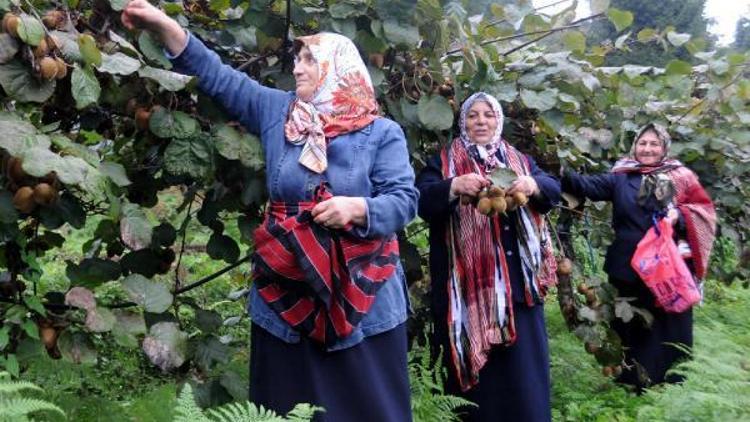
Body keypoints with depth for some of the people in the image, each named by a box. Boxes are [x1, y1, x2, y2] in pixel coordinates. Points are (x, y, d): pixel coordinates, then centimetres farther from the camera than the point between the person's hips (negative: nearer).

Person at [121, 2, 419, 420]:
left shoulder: (382, 132, -2)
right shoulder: (275, 110, 8)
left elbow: (405, 199, -8)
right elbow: (218, 76, 10)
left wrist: (357, 208, -25)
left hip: (362, 294, -3)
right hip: (287, 288, 3)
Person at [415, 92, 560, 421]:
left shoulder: (520, 161, 18)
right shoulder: (444, 162, 8)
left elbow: (554, 190, 2)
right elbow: (422, 200, -8)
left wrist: (533, 184, -21)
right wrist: (454, 186, -27)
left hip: (517, 280, 3)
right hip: (468, 284, -3)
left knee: (523, 365, 3)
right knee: (475, 361, -1)